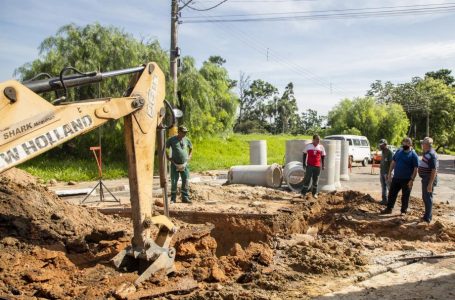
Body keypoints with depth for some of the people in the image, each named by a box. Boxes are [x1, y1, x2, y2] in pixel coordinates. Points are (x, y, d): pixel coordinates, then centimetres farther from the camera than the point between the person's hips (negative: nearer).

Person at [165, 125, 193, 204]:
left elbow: (191, 148, 23)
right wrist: (168, 158, -2)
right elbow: (165, 149, 5)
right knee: (173, 182, 2)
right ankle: (173, 198, 12)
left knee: (186, 182, 3)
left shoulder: (187, 140, 6)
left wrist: (189, 157, 12)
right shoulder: (171, 140, -4)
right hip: (175, 164, -3)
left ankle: (185, 198, 12)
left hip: (184, 164, 3)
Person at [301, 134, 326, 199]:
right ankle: (303, 193, 4)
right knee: (307, 179, -2)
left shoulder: (321, 147, 5)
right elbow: (304, 154, 7)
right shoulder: (308, 146, 1)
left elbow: (323, 156, 11)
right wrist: (304, 163, 2)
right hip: (309, 165, -2)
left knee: (315, 180, 8)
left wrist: (323, 165, 7)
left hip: (317, 166, 2)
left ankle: (314, 193, 18)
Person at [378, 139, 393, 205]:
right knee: (383, 187, 15)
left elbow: (391, 163, -19)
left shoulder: (389, 152, -15)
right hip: (382, 172, 9)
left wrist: (389, 173, -22)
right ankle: (384, 200, 24)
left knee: (389, 187, -4)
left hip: (387, 172, -9)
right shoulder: (382, 152, 12)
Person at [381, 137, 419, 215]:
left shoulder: (413, 155, -9)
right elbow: (393, 162, 13)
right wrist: (389, 174, 8)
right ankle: (389, 209, 20)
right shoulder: (399, 152, 7)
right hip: (396, 178, 5)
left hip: (406, 180, -5)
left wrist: (412, 180, -17)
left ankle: (404, 211, 18)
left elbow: (415, 169, -11)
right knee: (392, 193, 9)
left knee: (405, 196, 6)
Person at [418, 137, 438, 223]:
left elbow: (434, 170, -25)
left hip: (429, 179, -10)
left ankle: (427, 218, 4)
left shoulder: (431, 155, -21)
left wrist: (430, 184, -27)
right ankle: (427, 215, 29)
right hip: (425, 178, 10)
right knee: (425, 197, 17)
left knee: (428, 198, -3)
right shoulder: (426, 153, 10)